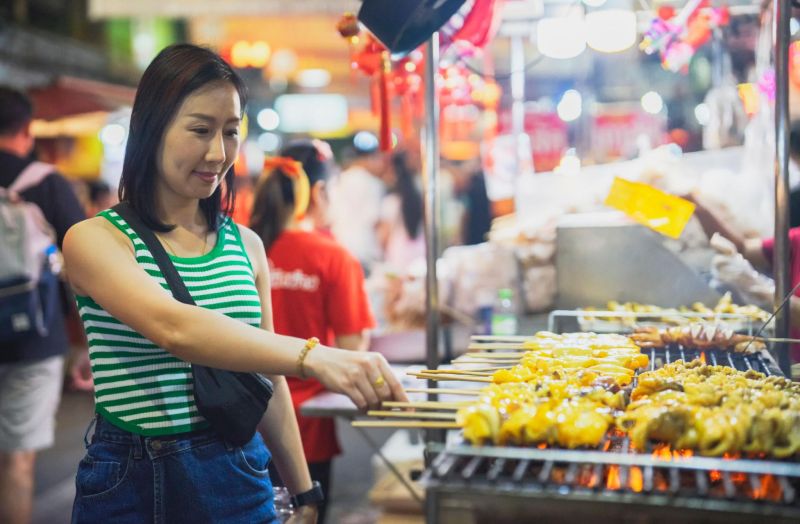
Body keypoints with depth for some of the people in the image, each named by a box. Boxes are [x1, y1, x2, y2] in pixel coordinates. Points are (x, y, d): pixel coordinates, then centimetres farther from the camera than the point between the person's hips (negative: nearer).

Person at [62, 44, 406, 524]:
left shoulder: (246, 246, 4)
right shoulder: (94, 239, -10)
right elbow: (173, 329, -28)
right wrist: (313, 357, -39)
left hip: (239, 478, 3)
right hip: (129, 482, -3)